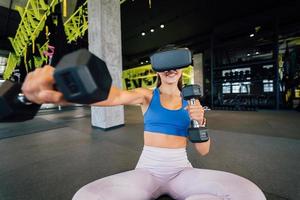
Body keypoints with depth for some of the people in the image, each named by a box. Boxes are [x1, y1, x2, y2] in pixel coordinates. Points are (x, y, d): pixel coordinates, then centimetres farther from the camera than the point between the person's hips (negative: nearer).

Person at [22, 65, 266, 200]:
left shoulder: (192, 102, 4)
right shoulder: (146, 95, -2)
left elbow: (203, 150, 2)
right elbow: (114, 95, -27)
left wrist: (200, 122, -19)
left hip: (182, 172, 3)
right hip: (147, 171, -2)